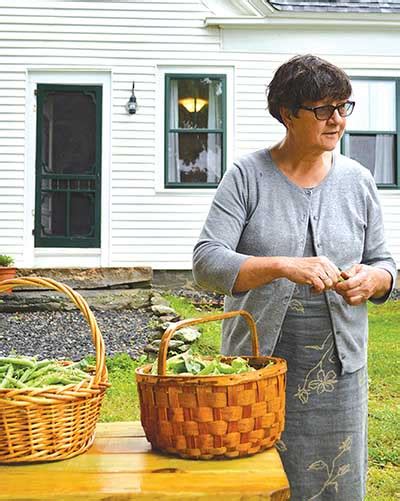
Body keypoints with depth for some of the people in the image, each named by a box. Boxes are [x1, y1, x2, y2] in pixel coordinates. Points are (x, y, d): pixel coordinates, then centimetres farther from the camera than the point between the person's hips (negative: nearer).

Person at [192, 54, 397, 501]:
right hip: (257, 364, -2)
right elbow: (206, 262, -15)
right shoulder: (247, 176, -5)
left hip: (338, 370, 3)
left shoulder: (358, 181, 5)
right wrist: (285, 267, -28)